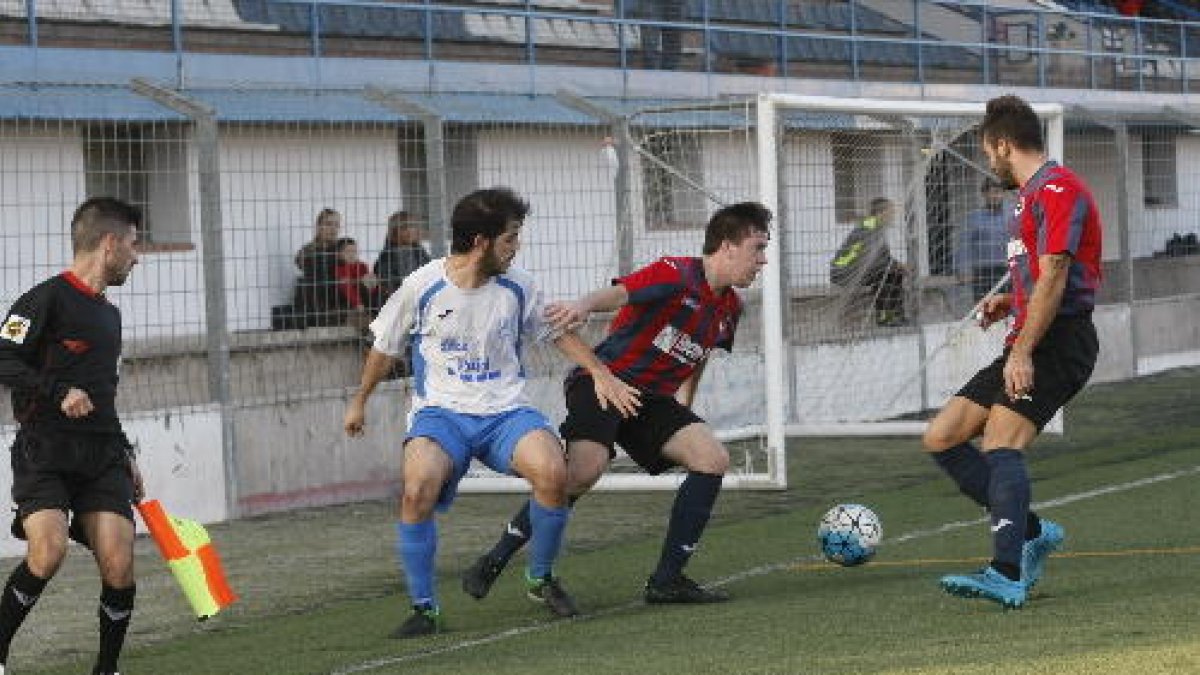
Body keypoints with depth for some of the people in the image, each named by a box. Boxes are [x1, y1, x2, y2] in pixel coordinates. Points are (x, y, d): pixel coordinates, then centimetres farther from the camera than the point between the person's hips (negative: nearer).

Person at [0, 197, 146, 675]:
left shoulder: (109, 315, 21)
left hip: (102, 456, 7)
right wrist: (59, 393, -23)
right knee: (49, 551, -26)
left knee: (119, 566, -8)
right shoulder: (48, 299, -5)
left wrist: (125, 456, 28)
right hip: (44, 452, -7)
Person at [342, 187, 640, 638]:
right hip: (441, 412, -2)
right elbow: (384, 348, 11)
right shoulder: (421, 287, -6)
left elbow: (558, 332, 19)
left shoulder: (517, 287, 2)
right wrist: (359, 401, 23)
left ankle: (541, 578, 0)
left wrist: (600, 372, 7)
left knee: (552, 472, -27)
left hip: (505, 410, 2)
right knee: (418, 489, -32)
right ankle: (424, 607, -13)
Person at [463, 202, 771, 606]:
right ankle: (494, 562, -16)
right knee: (586, 470, -29)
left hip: (651, 398, 8)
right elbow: (620, 292, -32)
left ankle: (667, 580, -4)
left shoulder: (729, 307, 12)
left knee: (713, 459, -9)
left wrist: (682, 417, 28)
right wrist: (585, 304, -53)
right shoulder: (677, 274, -13)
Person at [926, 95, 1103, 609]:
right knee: (941, 439, 5)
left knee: (998, 445, -24)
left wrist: (1022, 352, -23)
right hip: (1029, 344, 10)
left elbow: (1054, 278, -19)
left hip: (1059, 341, -10)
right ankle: (1031, 532, 7)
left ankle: (1008, 576, -32)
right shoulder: (1032, 194, 22)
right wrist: (1012, 302, 16)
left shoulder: (1057, 190, -10)